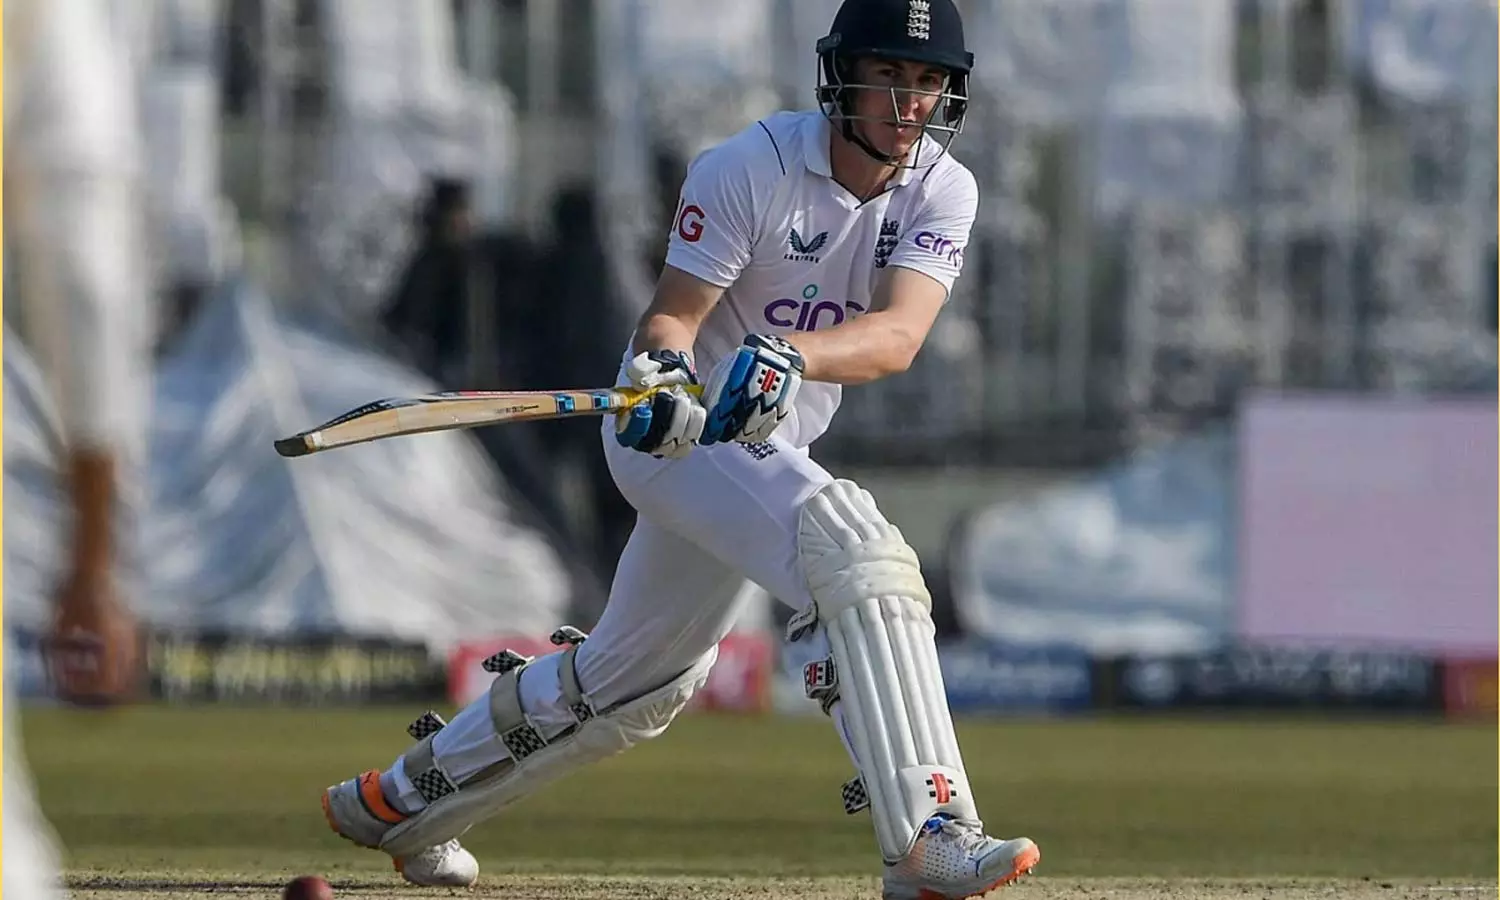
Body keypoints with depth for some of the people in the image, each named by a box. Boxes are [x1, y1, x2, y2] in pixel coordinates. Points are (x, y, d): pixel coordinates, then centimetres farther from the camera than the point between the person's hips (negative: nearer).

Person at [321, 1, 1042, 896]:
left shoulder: (942, 192, -9)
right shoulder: (751, 167, -19)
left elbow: (898, 336, -26)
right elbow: (670, 318, -20)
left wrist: (792, 353, -46)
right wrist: (661, 373, -43)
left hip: (773, 443, 7)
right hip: (674, 422, -7)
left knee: (645, 675, 20)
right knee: (853, 544, -31)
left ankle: (403, 797, 40)